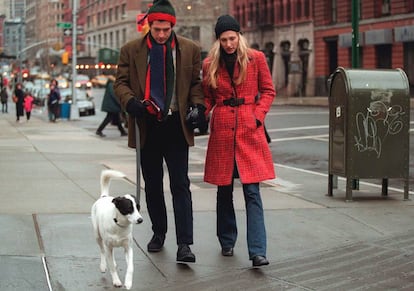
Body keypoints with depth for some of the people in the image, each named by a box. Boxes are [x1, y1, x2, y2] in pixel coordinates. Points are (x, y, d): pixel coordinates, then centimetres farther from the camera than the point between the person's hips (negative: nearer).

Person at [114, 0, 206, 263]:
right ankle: (159, 232, 29)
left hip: (176, 125, -1)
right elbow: (121, 82, 3)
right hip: (147, 125, 2)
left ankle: (184, 244, -8)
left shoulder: (190, 49, 3)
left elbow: (196, 82, 8)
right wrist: (130, 102, -16)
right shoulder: (131, 50, 3)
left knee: (180, 185, -7)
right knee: (152, 185, 13)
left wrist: (198, 106, -9)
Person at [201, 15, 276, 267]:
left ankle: (257, 251, -12)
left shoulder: (256, 58, 1)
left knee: (252, 190, -8)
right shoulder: (210, 64, 5)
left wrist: (258, 115, -6)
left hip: (249, 130, -2)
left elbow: (268, 91, 8)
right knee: (224, 190, 9)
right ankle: (227, 242, 25)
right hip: (222, 131, 2)